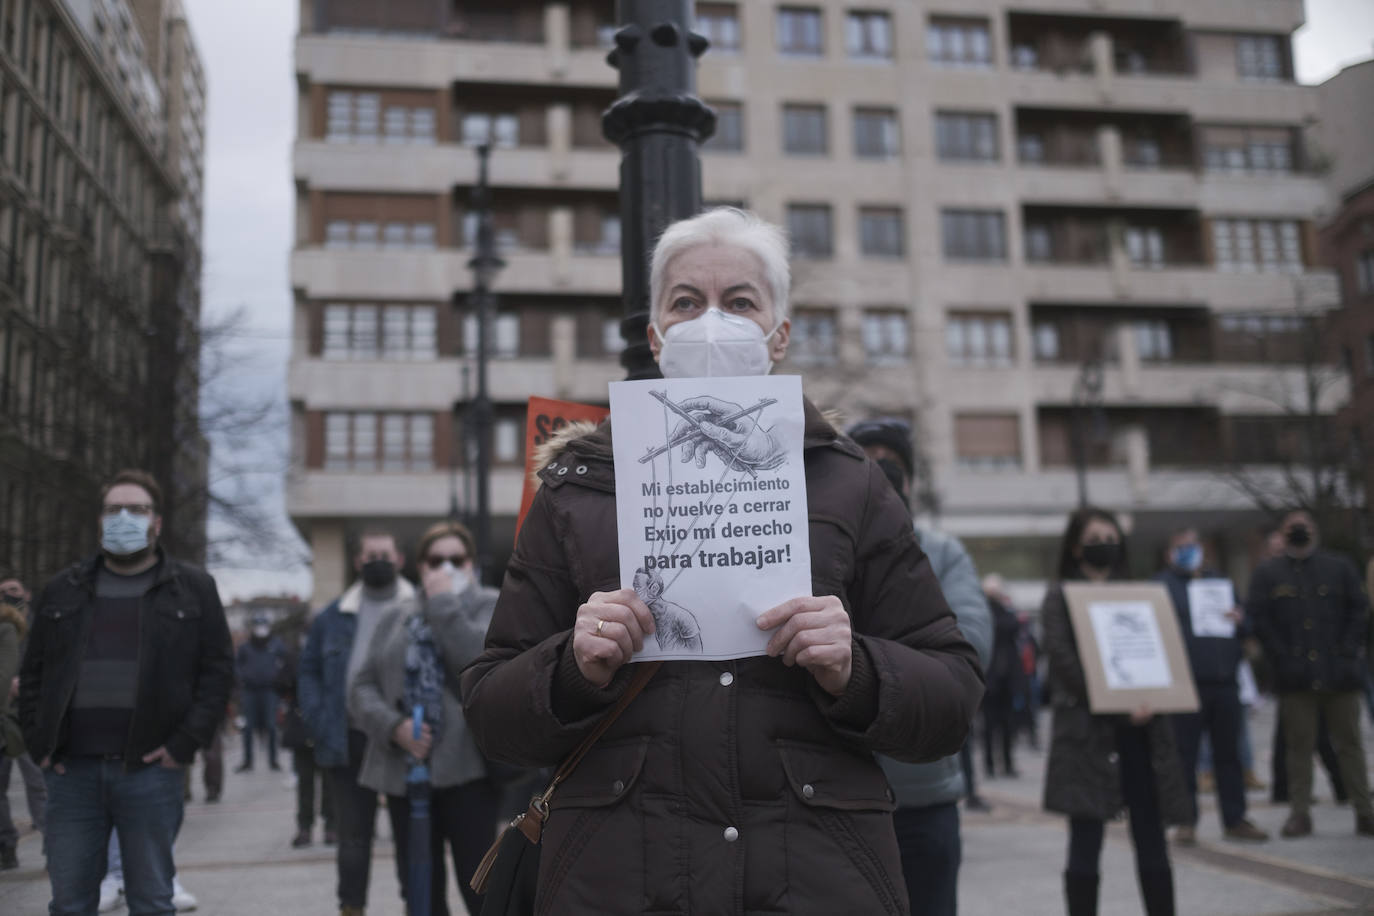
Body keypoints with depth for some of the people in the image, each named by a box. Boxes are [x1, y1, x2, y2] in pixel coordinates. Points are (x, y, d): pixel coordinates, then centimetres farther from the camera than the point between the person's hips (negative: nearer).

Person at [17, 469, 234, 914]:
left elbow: (218, 669, 0)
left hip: (149, 770, -2)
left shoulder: (193, 588, 4)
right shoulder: (62, 591, 12)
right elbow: (33, 672, 15)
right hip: (72, 770, 3)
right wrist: (38, 741, 3)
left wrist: (185, 743, -8)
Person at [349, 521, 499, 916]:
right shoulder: (396, 618, 16)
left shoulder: (491, 605, 3)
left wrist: (444, 602, -7)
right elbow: (362, 688, 11)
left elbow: (481, 660, -17)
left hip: (465, 768, -4)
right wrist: (394, 727, -7)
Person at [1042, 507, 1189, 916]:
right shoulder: (1060, 597, 3)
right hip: (1087, 733, -4)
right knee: (1085, 844, -1)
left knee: (1151, 841, 6)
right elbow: (1064, 660, -9)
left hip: (1141, 731, 4)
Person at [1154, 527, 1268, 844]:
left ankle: (1235, 819, 18)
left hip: (1225, 682, 5)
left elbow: (1247, 628, 20)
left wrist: (1239, 621, -2)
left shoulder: (1221, 584, 20)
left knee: (1229, 753, 9)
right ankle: (1186, 821, 6)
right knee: (1184, 755, -1)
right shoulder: (1162, 586, 4)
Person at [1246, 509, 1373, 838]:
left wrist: (1348, 654, -6)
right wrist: (1283, 658, -8)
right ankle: (1299, 813, 8)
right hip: (1295, 676, 0)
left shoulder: (1341, 567, 9)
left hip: (1339, 675, 0)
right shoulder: (1267, 574, 7)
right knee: (1299, 746, 2)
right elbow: (1259, 619, 0)